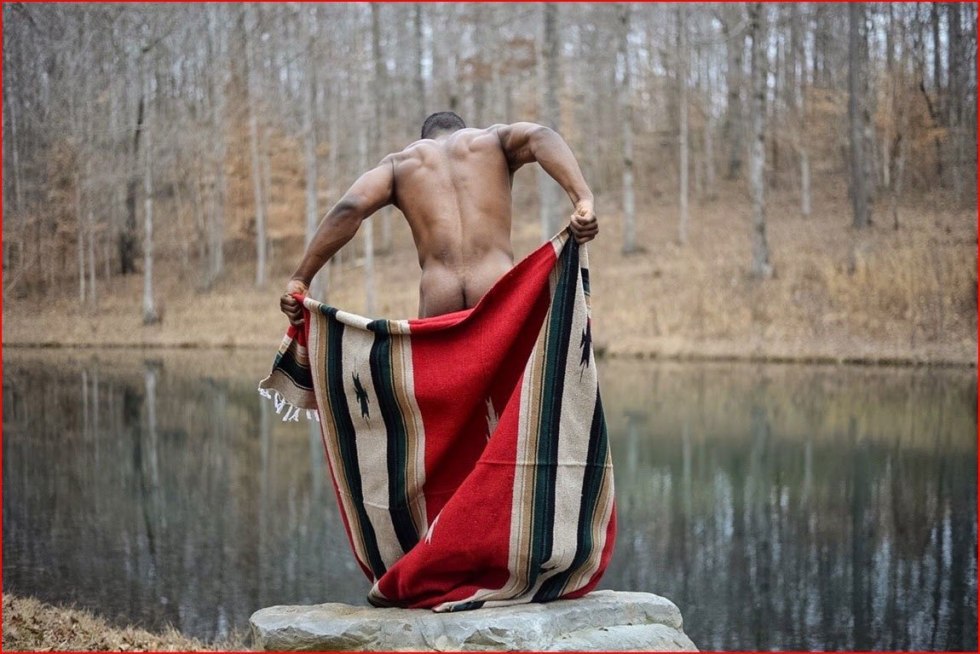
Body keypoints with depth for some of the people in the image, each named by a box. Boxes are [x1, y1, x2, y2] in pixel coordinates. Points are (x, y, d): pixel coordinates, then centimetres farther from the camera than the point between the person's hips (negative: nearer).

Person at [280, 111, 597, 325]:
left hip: (438, 304, 1)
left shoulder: (400, 161, 22)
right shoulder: (493, 139, 21)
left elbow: (348, 208, 5)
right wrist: (583, 200, -18)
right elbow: (540, 136, -2)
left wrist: (300, 279, 3)